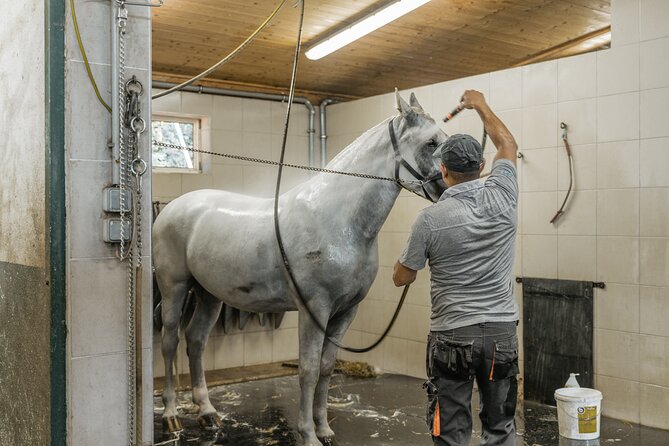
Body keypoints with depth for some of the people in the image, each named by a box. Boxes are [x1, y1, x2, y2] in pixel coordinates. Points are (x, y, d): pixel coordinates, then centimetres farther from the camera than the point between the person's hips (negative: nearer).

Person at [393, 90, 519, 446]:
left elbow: (401, 278, -2)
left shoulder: (430, 219, -14)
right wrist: (481, 106, 27)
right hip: (502, 332, 4)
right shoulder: (502, 198, -5)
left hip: (452, 336, -3)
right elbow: (508, 145, 15)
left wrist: (417, 252, 17)